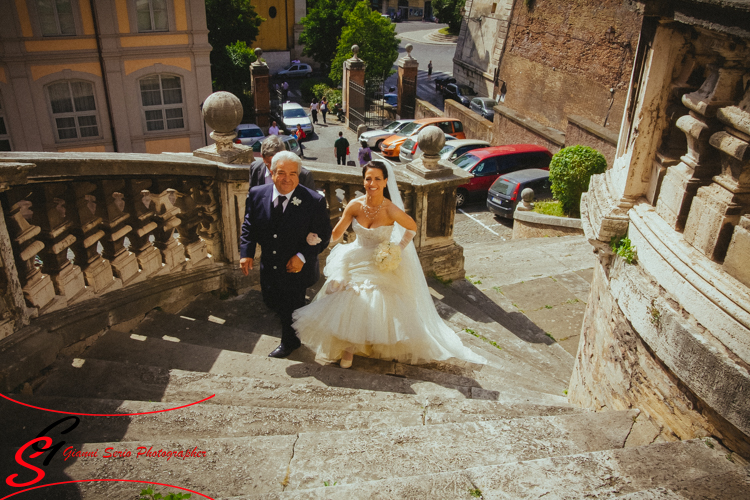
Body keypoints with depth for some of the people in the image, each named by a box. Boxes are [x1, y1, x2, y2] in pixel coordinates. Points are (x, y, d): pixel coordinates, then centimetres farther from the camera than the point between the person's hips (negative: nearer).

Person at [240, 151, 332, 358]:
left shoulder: (314, 201, -21)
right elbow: (249, 226, 3)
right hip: (269, 267, 5)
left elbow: (323, 235, -14)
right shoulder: (257, 194, -9)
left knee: (292, 308, 15)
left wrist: (302, 256, -23)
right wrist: (246, 252, -9)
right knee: (271, 301, 24)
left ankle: (289, 342, 44)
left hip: (295, 267, -4)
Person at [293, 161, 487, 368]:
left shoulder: (391, 210, -21)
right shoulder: (355, 205, -14)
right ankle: (349, 347, 23)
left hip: (382, 266, -2)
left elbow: (412, 227, -4)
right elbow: (336, 234, -9)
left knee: (380, 308, 0)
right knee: (348, 304, 2)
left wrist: (399, 249, -9)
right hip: (356, 262, 3)